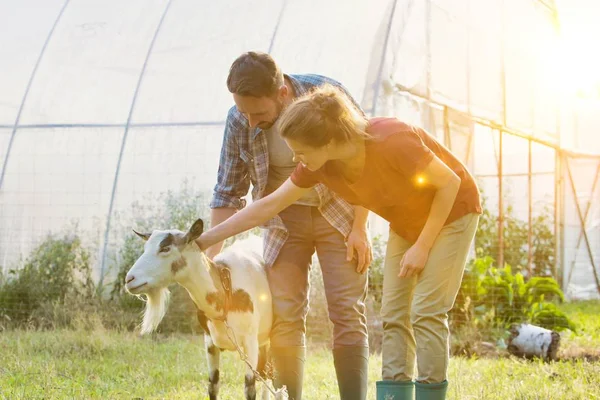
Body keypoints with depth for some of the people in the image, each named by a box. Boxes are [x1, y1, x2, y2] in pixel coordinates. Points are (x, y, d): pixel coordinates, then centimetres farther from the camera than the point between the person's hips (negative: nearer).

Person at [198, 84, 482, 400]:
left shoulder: (392, 141, -36)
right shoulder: (320, 164, -18)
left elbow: (450, 183, -23)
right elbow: (269, 205, -9)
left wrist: (422, 246, -21)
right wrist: (205, 240, -11)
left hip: (451, 211, -6)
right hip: (406, 222, 6)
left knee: (426, 312, -11)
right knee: (393, 315, 0)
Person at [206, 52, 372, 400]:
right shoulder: (239, 121, -13)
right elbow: (229, 192, -3)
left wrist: (359, 228, -12)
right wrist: (210, 257, -8)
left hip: (337, 214, -2)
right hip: (284, 220, 2)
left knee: (349, 313, -7)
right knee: (285, 318, -4)